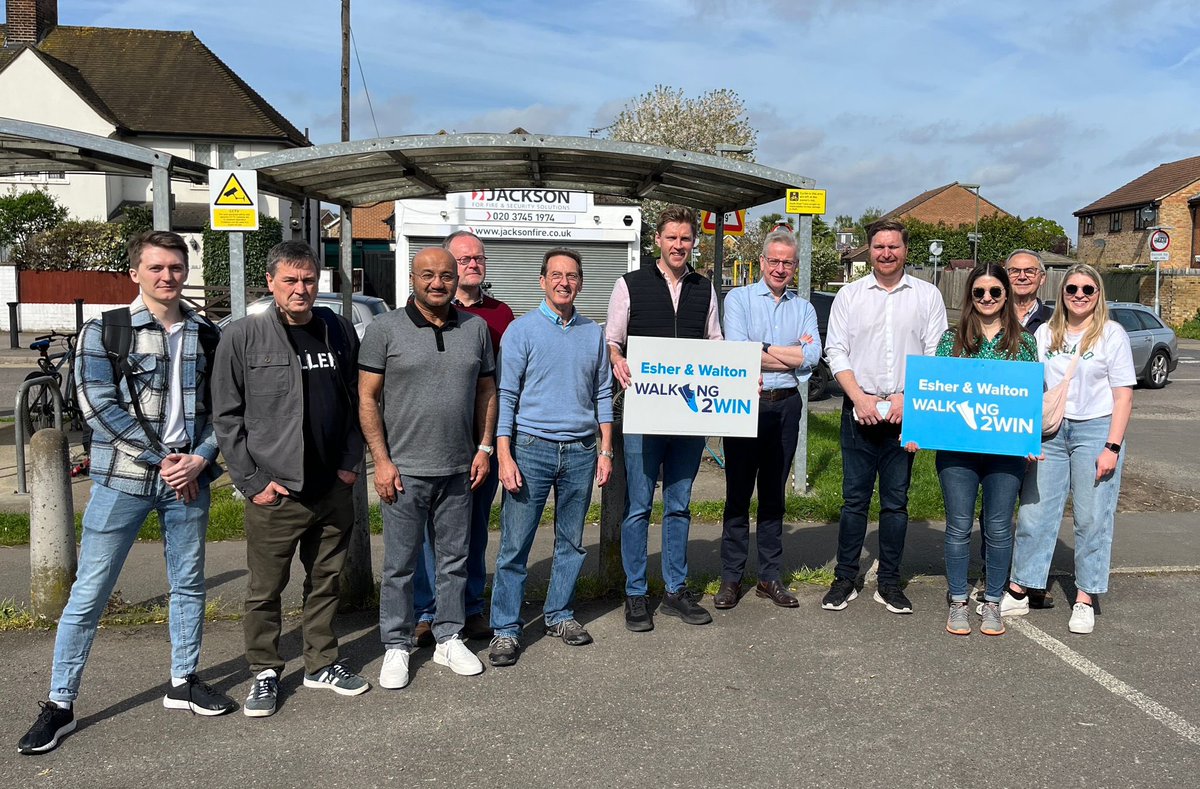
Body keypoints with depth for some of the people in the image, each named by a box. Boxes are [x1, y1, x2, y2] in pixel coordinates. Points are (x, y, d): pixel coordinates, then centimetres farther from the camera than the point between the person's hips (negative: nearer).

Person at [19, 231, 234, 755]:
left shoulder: (206, 335, 7)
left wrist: (201, 458, -9)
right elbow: (99, 405, -11)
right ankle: (60, 703, 15)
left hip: (189, 477, 4)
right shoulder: (104, 331, -3)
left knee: (189, 584, 13)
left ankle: (184, 682, 29)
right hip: (123, 480, -3)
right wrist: (161, 459, -14)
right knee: (89, 593, 2)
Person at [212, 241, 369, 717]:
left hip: (334, 488, 4)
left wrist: (351, 462, 3)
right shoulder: (243, 337, -5)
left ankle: (323, 664, 31)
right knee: (265, 590, 7)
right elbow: (227, 416, -5)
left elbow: (355, 403, 11)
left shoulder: (340, 331, 5)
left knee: (325, 582, 15)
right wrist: (251, 481, -8)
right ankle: (265, 673, 25)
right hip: (274, 492, -3)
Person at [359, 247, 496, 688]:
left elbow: (486, 391, 13)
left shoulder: (476, 328, 7)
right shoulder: (385, 329, -3)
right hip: (404, 470, -3)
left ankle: (449, 639, 28)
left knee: (454, 559, 13)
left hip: (459, 470, 3)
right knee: (400, 565, 6)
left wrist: (484, 447, 5)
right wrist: (381, 460, -10)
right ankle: (396, 647, 21)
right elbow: (367, 398, -4)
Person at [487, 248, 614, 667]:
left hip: (580, 451, 4)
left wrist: (605, 451, 7)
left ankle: (559, 614, 27)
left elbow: (602, 394, 14)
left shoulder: (594, 333, 10)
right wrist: (504, 455, -11)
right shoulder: (522, 330, -2)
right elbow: (505, 396, -5)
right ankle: (505, 629, 6)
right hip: (531, 448, -4)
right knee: (515, 544, -3)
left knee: (571, 541, 12)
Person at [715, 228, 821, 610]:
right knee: (738, 492, 2)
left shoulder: (804, 308, 12)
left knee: (774, 493, 10)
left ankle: (769, 577, 19)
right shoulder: (738, 298, 2)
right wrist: (792, 356, -8)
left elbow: (813, 356, -5)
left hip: (786, 406, 3)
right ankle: (731, 578, 10)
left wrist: (762, 350, -10)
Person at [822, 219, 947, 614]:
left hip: (906, 413, 0)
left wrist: (907, 397, -10)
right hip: (859, 411, 0)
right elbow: (836, 351, 2)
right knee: (854, 498, 3)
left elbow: (935, 355, 2)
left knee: (896, 501, 6)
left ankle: (889, 583, 16)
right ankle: (845, 579, 13)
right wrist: (859, 397, -10)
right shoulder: (849, 295, 7)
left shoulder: (927, 296, 7)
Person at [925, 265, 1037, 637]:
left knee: (999, 528, 7)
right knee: (959, 527, 5)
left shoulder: (1024, 341, 6)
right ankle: (958, 602, 19)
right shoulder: (952, 339, 5)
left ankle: (992, 602, 23)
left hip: (1007, 449, 1)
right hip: (957, 448, 0)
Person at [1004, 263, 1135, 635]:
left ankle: (1085, 600, 12)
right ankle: (1018, 592, 13)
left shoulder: (1112, 334, 0)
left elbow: (1123, 396, -2)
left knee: (1092, 519, 1)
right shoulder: (1045, 333, 9)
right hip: (1049, 432, 3)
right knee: (1033, 514, 4)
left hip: (1094, 430, -3)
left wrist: (1112, 448, -10)